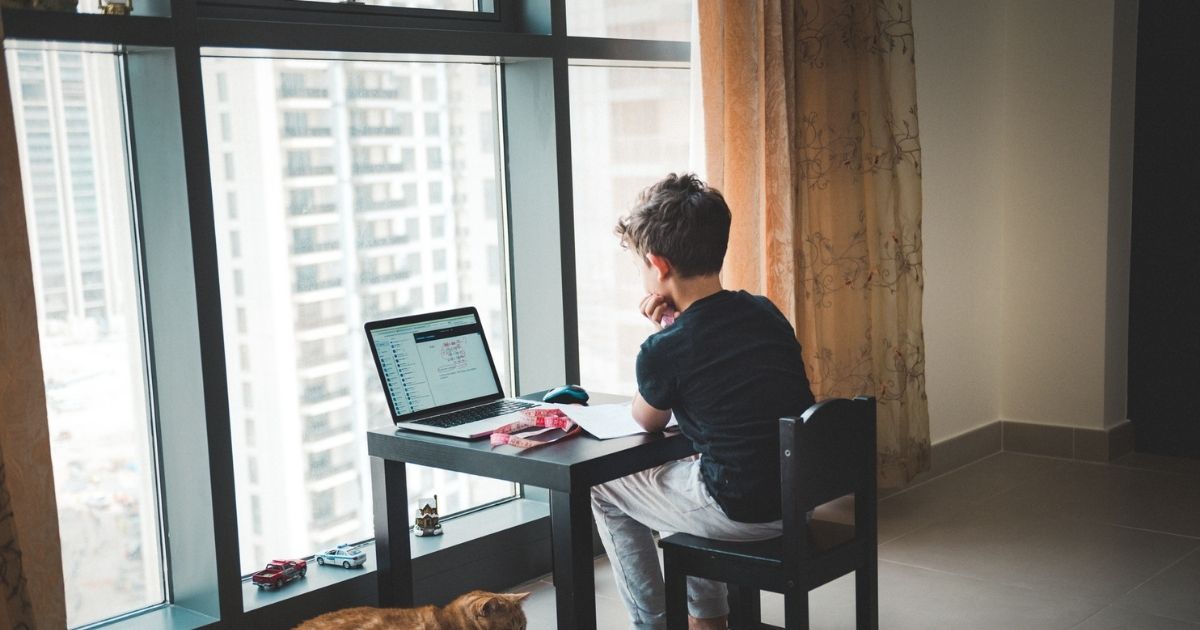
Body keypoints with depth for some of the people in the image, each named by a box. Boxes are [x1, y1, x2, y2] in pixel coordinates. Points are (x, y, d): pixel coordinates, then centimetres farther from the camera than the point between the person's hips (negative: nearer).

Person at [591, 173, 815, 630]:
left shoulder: (664, 351, -17)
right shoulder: (765, 312, 2)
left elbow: (648, 423, 4)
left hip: (741, 514, -7)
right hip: (801, 495, 7)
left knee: (603, 489, 16)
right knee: (680, 470, 34)